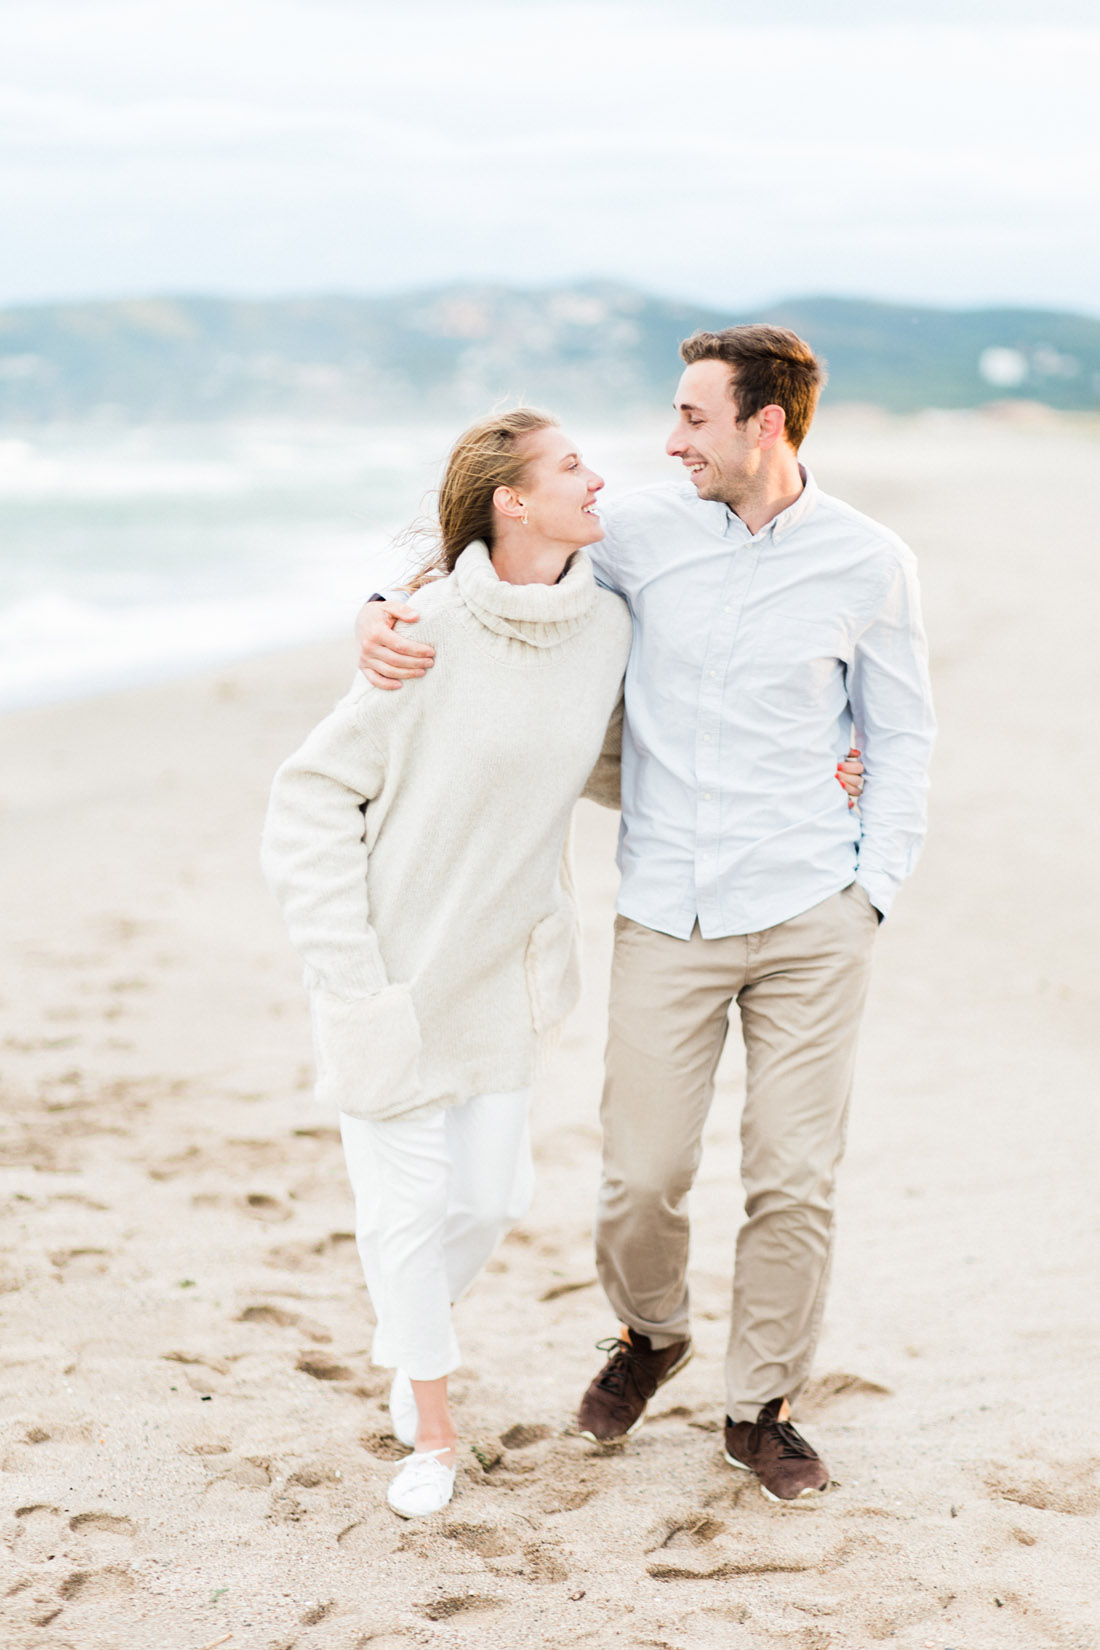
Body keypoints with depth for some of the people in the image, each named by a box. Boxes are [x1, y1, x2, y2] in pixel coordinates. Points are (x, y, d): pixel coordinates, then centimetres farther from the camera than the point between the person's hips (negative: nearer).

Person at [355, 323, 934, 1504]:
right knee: (641, 1176, 1)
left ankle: (761, 1408, 23)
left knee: (794, 1176, 2)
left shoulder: (870, 564, -1)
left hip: (811, 919, 0)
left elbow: (899, 740, 9)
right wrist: (387, 606, -8)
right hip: (667, 920, 1)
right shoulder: (642, 531, 0)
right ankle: (650, 1336, 34)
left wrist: (873, 894, 2)